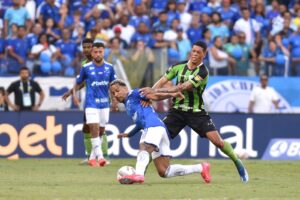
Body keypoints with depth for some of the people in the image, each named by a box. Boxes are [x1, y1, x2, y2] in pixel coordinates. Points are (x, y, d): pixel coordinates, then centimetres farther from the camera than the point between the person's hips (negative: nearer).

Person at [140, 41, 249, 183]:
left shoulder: (202, 72, -17)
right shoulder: (180, 66, 1)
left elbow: (182, 87, -26)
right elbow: (163, 81, 1)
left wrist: (155, 91, -31)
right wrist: (149, 94, -20)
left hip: (196, 112, -4)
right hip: (177, 111, 4)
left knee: (217, 141, -12)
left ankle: (238, 163, 10)